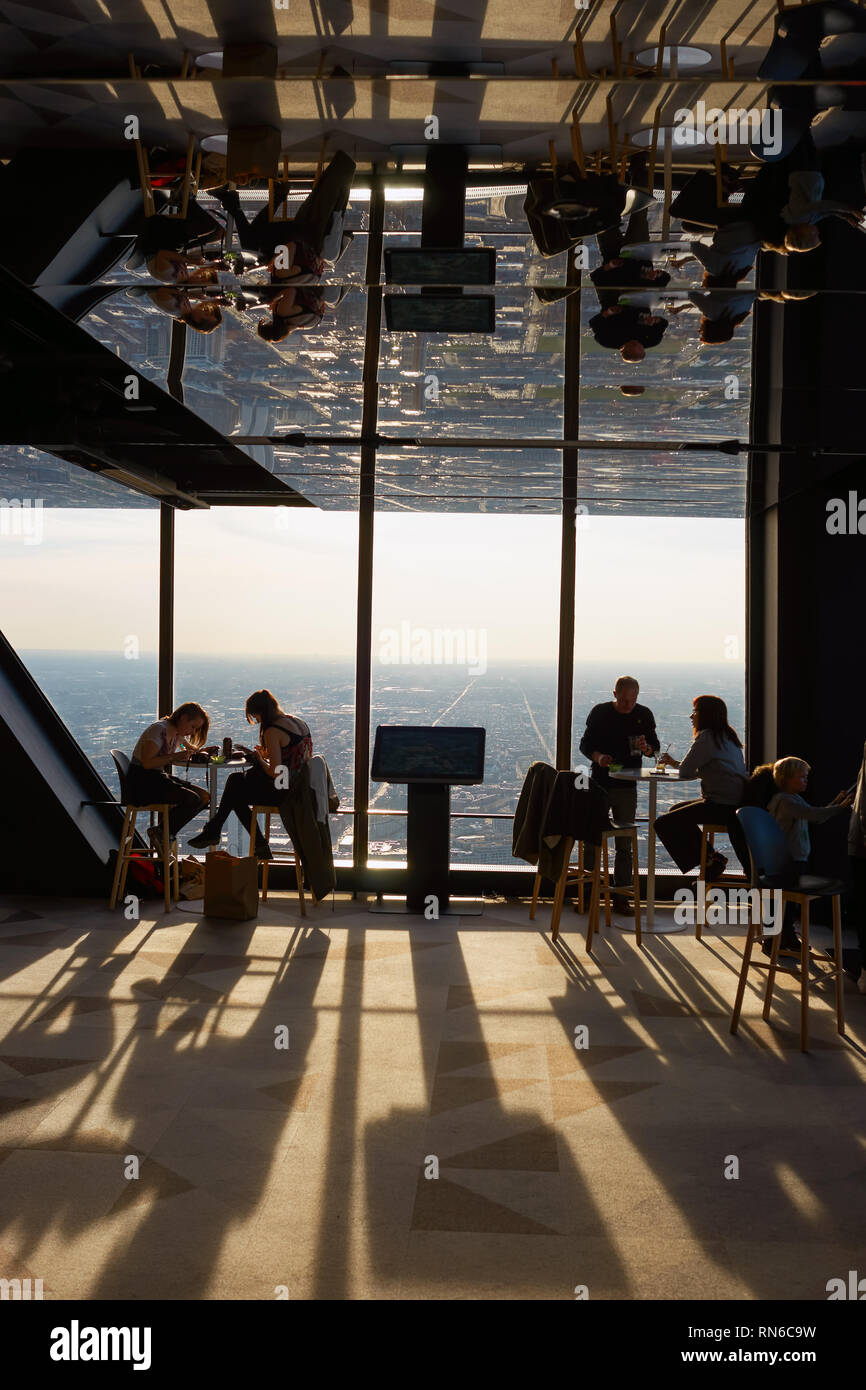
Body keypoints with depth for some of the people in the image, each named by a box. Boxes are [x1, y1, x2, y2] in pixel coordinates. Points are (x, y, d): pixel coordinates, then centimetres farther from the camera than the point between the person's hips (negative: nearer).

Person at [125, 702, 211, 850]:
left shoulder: (178, 733, 11)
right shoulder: (159, 730, -16)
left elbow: (192, 749, 31)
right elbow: (147, 763, -24)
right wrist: (174, 756, -25)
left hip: (159, 778, 10)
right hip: (141, 783, -10)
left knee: (204, 797, -5)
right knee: (192, 799, -23)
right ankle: (162, 832, -4)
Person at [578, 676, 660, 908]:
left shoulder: (644, 715, 3)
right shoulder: (599, 712, 0)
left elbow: (655, 748, 8)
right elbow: (585, 744, 4)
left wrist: (646, 748, -15)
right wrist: (597, 757, -17)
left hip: (627, 787, 1)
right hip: (598, 784, -1)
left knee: (624, 845, 2)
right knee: (592, 840, 2)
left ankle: (621, 897, 8)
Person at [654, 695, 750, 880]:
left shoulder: (707, 737, -12)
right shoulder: (727, 736, 17)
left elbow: (685, 773, -11)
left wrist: (676, 765, 13)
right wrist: (674, 763, 26)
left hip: (722, 806, -10)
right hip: (737, 801, 10)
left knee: (663, 824, -11)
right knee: (676, 810, 26)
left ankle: (709, 860, -4)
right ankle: (710, 857, 21)